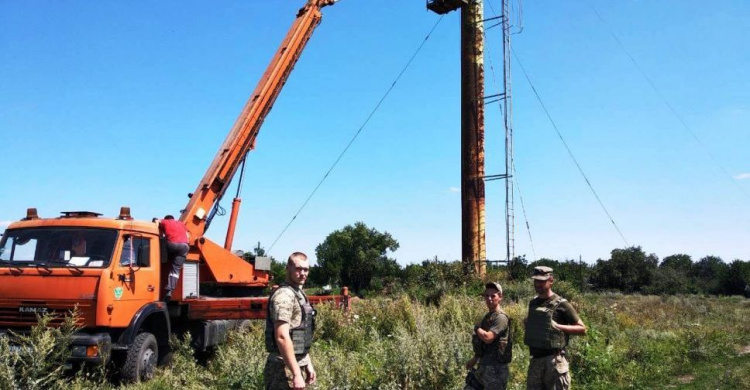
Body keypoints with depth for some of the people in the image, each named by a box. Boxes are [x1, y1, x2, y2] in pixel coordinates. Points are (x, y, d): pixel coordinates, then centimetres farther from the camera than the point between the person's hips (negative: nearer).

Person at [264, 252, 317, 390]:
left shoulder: (299, 294, 14)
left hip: (297, 365, 9)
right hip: (285, 368, -9)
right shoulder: (284, 295, -17)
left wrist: (308, 364, 19)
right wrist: (296, 374, -25)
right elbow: (282, 337, -24)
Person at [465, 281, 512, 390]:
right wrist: (474, 359, 24)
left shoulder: (501, 317, -16)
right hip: (483, 365, 10)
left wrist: (477, 328, -9)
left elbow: (487, 338, -27)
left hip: (496, 368, -10)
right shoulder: (488, 316, 14)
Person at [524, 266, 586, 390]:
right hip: (535, 359, 7)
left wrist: (558, 326, -16)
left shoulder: (561, 304, -8)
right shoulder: (533, 303, 11)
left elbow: (582, 329, -6)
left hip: (554, 360, -6)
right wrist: (527, 323, 6)